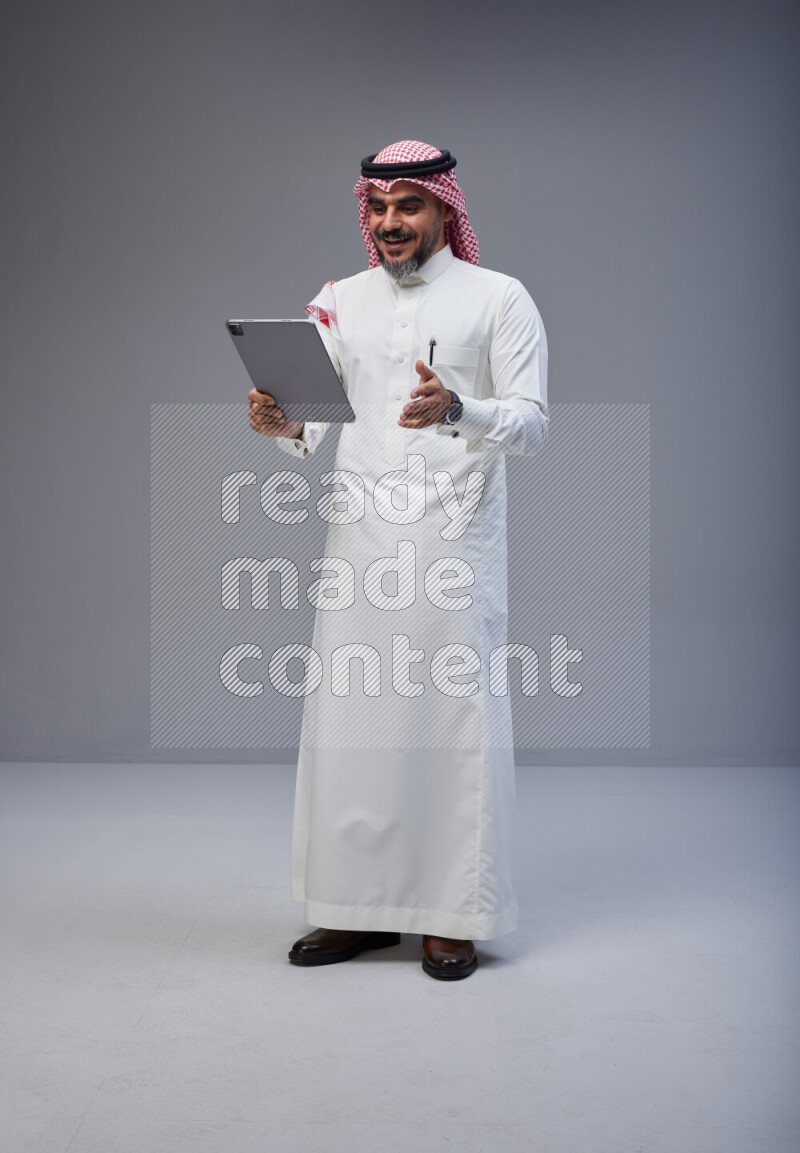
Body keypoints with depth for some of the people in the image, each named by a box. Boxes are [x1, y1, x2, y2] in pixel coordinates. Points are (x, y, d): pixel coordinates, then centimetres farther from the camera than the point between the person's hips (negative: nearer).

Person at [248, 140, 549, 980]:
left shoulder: (499, 298, 4)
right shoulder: (339, 301, 15)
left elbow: (532, 423, -4)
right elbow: (319, 420, 15)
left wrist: (456, 410, -23)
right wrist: (286, 427, -8)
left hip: (454, 537, -3)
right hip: (359, 533, 4)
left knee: (455, 716, -2)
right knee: (349, 715, 3)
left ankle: (454, 916, 10)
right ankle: (360, 905, 16)